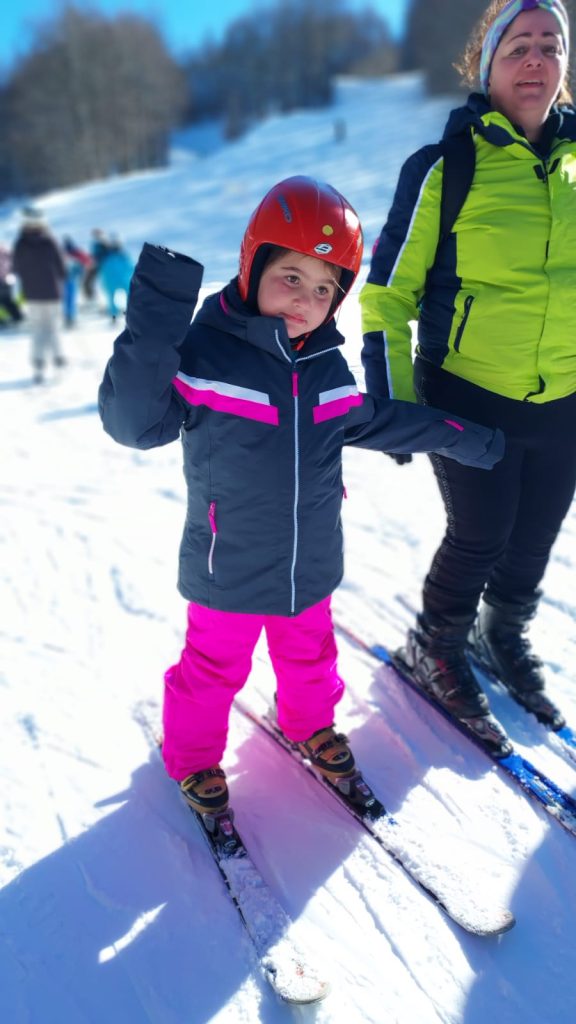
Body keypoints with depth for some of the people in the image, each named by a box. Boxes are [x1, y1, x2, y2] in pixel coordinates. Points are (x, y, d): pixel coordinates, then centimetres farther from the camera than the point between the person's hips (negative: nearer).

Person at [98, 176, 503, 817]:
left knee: (309, 654, 27)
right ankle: (192, 757, 42)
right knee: (213, 669, 16)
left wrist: (461, 439, 21)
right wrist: (153, 327, -42)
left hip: (310, 567, 5)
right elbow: (132, 422, -28)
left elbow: (371, 421, 15)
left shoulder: (328, 368, -2)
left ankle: (309, 724, 56)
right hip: (229, 573, -5)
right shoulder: (201, 353, -20)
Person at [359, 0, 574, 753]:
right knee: (478, 536, 5)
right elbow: (388, 294, -7)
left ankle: (506, 633, 44)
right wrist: (392, 402, -12)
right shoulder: (443, 169, -10)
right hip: (469, 397, -4)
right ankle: (436, 648, 33)